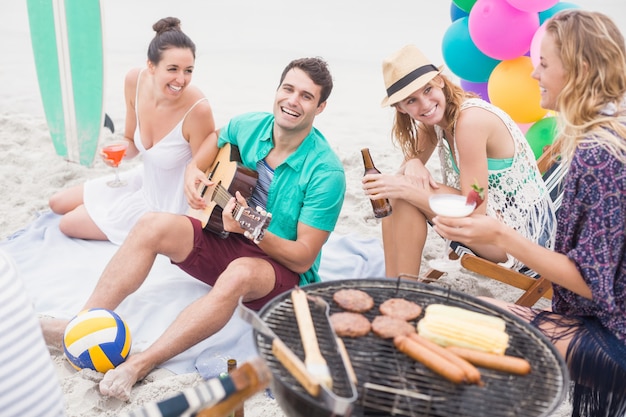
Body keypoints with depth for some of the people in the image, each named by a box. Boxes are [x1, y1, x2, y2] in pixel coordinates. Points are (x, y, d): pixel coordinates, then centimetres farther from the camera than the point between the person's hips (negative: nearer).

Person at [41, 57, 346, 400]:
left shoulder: (326, 172, -20)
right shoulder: (249, 126, -3)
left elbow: (304, 258, -20)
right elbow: (218, 137, 23)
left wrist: (253, 231, -35)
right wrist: (194, 168, 3)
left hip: (283, 267, -5)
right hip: (226, 243, 6)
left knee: (240, 273, -39)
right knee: (154, 225, -14)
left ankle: (139, 364, -35)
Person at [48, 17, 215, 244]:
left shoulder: (198, 110, -34)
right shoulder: (135, 80, -15)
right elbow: (132, 142, 2)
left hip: (164, 204, -6)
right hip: (143, 179, 7)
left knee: (68, 224, 5)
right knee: (57, 204, 20)